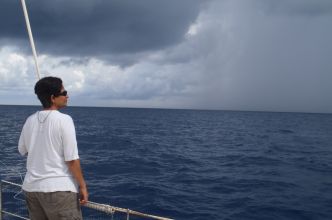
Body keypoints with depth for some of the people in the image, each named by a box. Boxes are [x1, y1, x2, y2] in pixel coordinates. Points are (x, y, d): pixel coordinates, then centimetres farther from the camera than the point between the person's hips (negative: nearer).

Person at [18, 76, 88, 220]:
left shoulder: (30, 120, 4)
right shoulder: (64, 120, -13)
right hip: (58, 188, -6)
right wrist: (82, 186, -7)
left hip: (31, 187, 7)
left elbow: (22, 150, 17)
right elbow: (72, 159, -15)